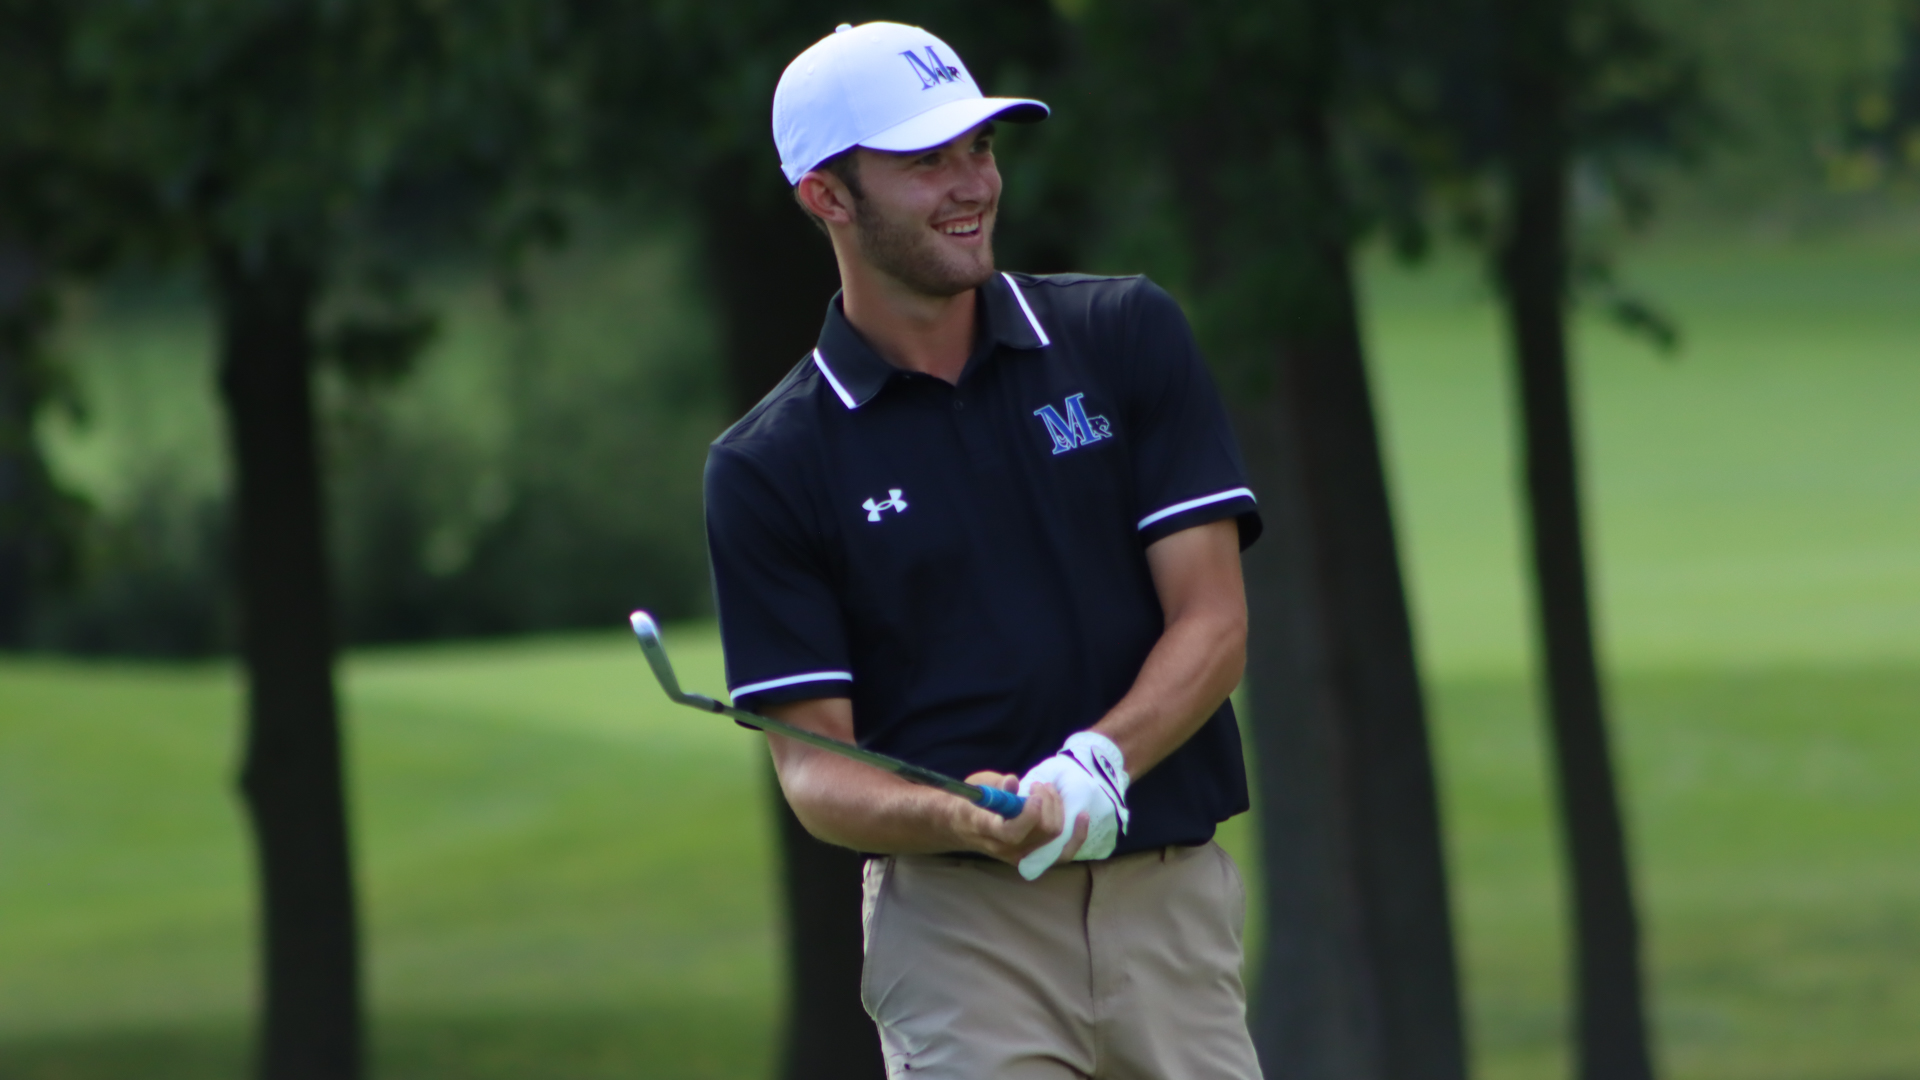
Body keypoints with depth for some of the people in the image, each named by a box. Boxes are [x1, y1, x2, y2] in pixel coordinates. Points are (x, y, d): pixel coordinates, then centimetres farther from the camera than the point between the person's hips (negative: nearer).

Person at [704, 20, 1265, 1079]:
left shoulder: (1127, 336, 6)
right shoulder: (766, 469, 0)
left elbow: (1213, 621, 0)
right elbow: (811, 764, -3)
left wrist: (1097, 763, -19)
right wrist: (960, 821, -24)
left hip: (1176, 905, 2)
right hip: (959, 926, -2)